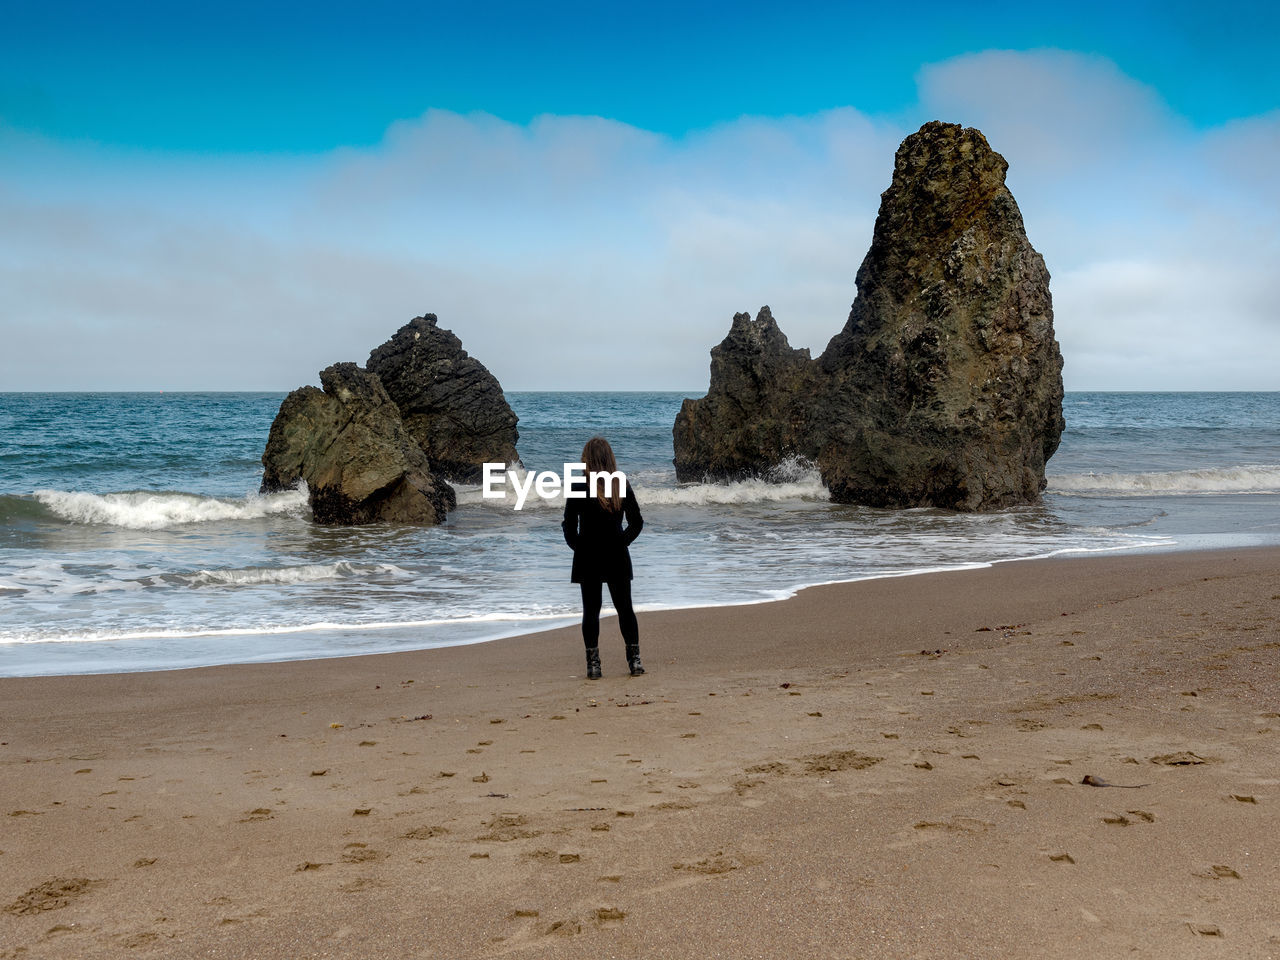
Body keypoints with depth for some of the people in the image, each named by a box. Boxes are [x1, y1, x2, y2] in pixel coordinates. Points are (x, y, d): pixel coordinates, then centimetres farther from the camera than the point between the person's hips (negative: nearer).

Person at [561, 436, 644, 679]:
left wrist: (578, 547, 7)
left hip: (588, 558, -2)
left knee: (591, 610, 4)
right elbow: (637, 522, 3)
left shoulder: (577, 488, -10)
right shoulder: (622, 486, -2)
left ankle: (593, 665, 3)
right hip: (617, 558, 2)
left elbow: (569, 526, -7)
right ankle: (634, 660, 11)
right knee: (625, 608, 11)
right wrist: (622, 541, 12)